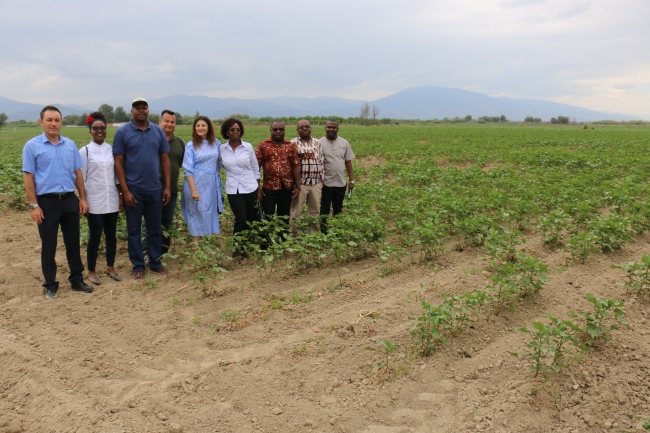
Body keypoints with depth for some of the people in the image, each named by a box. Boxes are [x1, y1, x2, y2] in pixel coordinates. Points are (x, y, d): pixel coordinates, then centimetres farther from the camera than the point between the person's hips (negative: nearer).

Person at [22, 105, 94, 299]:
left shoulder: (70, 145, 7)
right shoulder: (32, 146, -3)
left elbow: (78, 173, 11)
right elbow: (28, 177, -5)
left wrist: (82, 198, 7)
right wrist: (33, 205, -10)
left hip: (70, 199, 3)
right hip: (47, 201, -3)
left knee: (73, 242, 11)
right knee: (48, 246, 5)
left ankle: (77, 280, 23)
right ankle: (50, 285, 17)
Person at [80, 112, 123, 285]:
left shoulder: (112, 149, 6)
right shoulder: (85, 151, -5)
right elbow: (81, 178, -5)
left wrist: (121, 195, 7)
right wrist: (83, 200, -8)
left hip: (112, 200, 4)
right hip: (94, 201, -3)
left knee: (111, 235, 11)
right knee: (95, 236, 2)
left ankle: (110, 267, 25)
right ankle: (91, 271, 16)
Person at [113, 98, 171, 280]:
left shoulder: (158, 131, 4)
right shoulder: (122, 132, -3)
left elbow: (165, 159, 7)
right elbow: (118, 163, -5)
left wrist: (167, 186, 2)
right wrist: (125, 190, -10)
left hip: (155, 189, 2)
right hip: (133, 189, -2)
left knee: (155, 228, 11)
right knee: (134, 229, 7)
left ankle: (155, 262, 24)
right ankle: (138, 266, 18)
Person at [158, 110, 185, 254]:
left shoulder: (179, 142, 10)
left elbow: (182, 162, 20)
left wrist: (172, 168, 5)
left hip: (172, 189, 5)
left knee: (167, 222, 14)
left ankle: (164, 251, 25)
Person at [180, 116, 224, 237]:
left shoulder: (216, 143, 6)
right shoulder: (191, 146, -3)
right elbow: (188, 169, -8)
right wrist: (193, 190, -15)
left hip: (212, 185, 3)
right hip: (196, 184, -3)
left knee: (211, 213, 7)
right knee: (197, 213, 1)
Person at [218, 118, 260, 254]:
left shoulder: (248, 147, 0)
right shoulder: (222, 149, 1)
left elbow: (255, 168, 7)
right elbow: (217, 167, 11)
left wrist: (258, 187, 7)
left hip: (250, 188, 1)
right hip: (233, 190, -1)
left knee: (249, 219, 5)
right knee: (241, 219, -11)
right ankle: (237, 247, 7)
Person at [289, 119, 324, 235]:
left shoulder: (317, 142, 10)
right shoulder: (293, 143, -3)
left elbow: (321, 162, 13)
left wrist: (322, 179, 8)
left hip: (316, 183, 4)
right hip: (300, 183, -4)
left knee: (315, 210, 12)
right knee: (297, 211, 2)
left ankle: (314, 234, 24)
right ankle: (295, 235, 12)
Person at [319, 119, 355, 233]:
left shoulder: (344, 143, 4)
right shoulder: (320, 143, -6)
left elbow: (348, 162, 7)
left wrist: (352, 180, 4)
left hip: (340, 183, 3)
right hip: (325, 183, -3)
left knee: (338, 210, 15)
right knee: (324, 210, 4)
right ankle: (323, 232, 13)